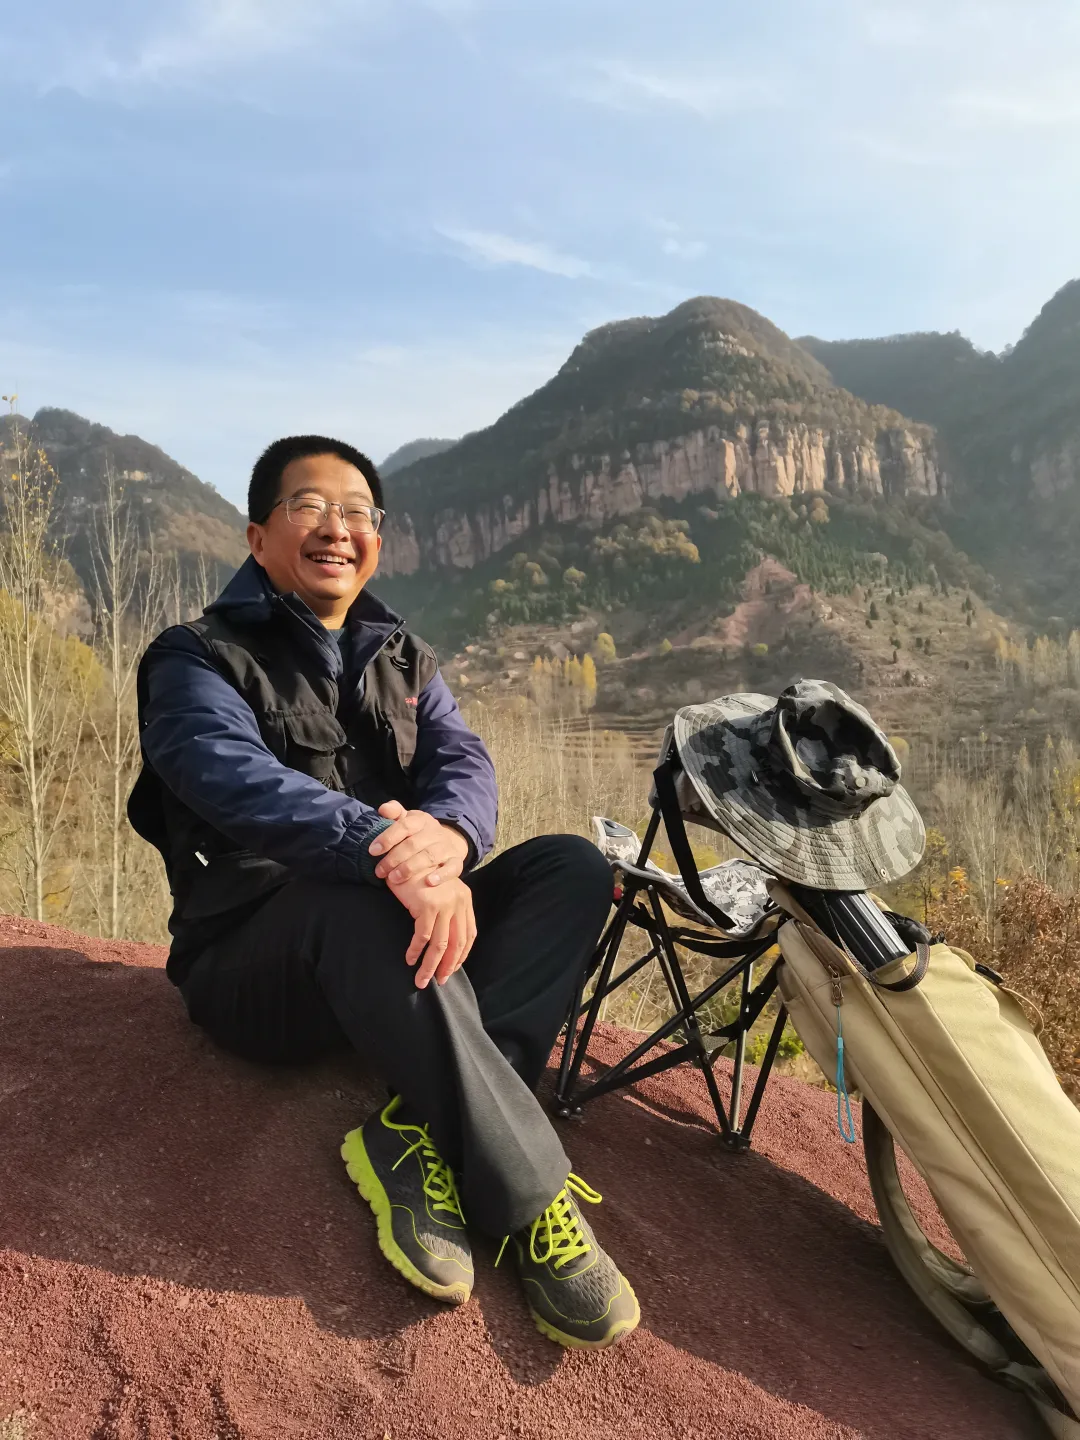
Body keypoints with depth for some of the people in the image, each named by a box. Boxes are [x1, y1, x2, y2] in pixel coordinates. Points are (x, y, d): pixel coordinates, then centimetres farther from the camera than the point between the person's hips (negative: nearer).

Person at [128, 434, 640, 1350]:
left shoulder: (404, 658, 13)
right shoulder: (198, 660, -3)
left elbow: (465, 761, -5)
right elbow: (240, 781, -25)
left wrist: (446, 833, -31)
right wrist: (391, 858, -43)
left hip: (402, 947, 6)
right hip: (253, 965, -5)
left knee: (572, 866, -15)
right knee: (355, 900, -37)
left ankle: (420, 1135, -28)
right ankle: (530, 1194, -28)